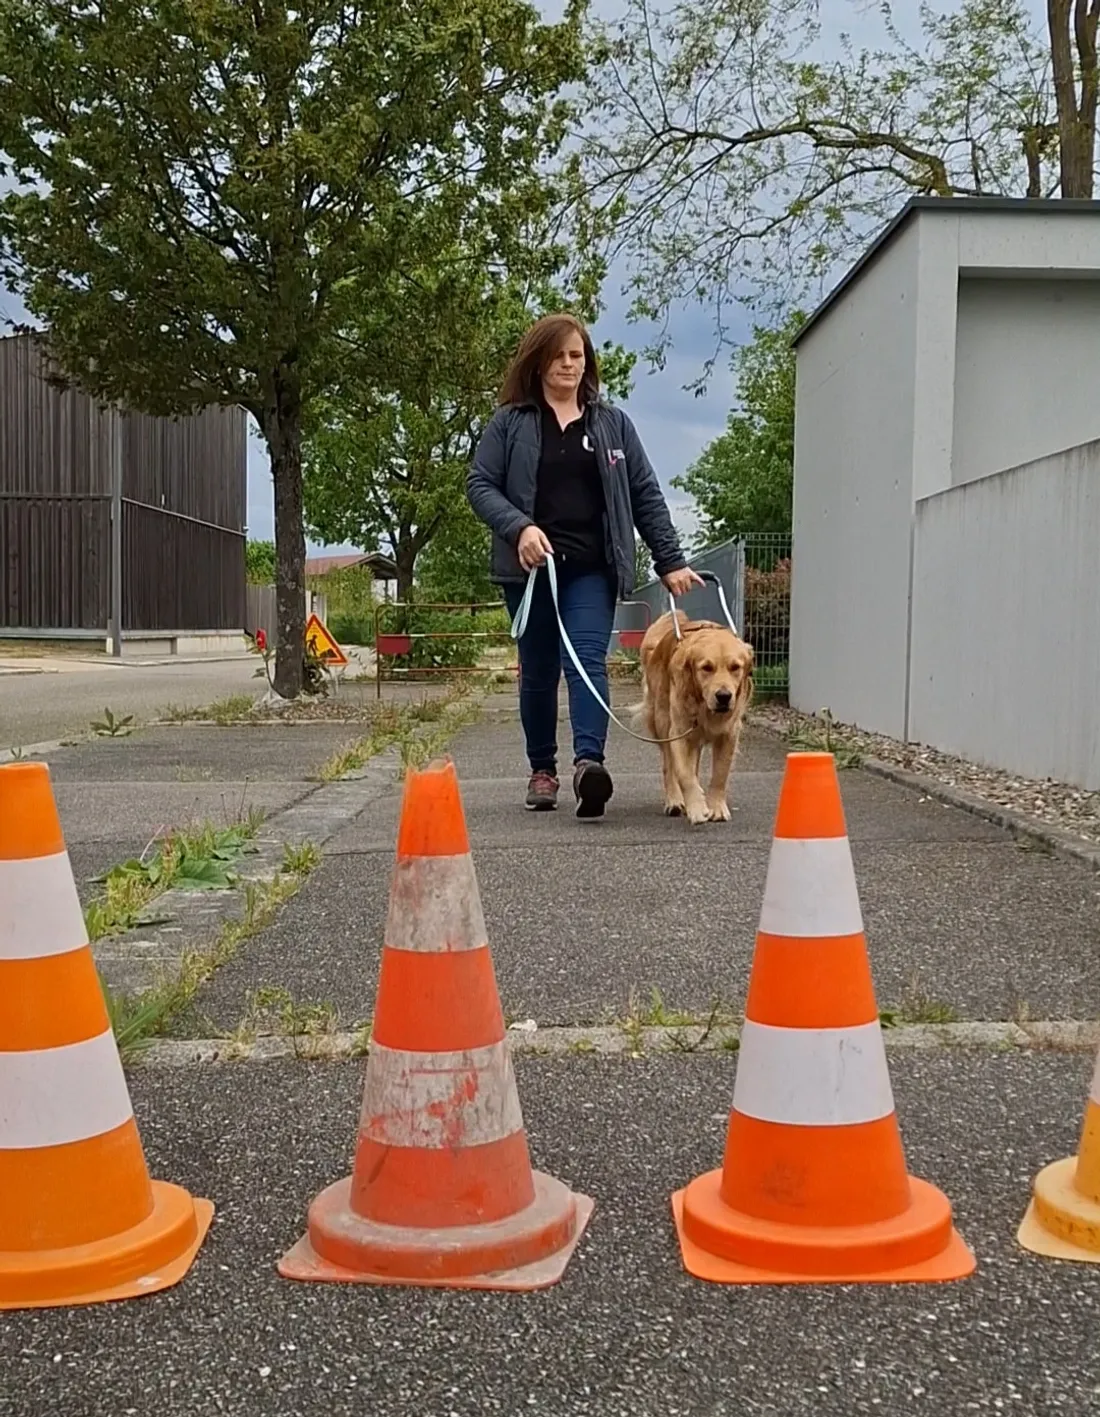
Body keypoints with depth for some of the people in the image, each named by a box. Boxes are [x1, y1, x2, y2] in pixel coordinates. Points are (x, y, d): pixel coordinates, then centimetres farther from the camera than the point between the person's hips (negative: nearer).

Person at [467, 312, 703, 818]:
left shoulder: (612, 422, 11)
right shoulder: (510, 422, 6)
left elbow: (646, 495, 11)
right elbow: (480, 484, 2)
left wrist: (671, 561, 5)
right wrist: (519, 526, -16)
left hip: (591, 568, 0)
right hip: (530, 567, 0)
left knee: (587, 659, -17)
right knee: (537, 671, 8)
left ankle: (588, 761, -31)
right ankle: (542, 770, 19)